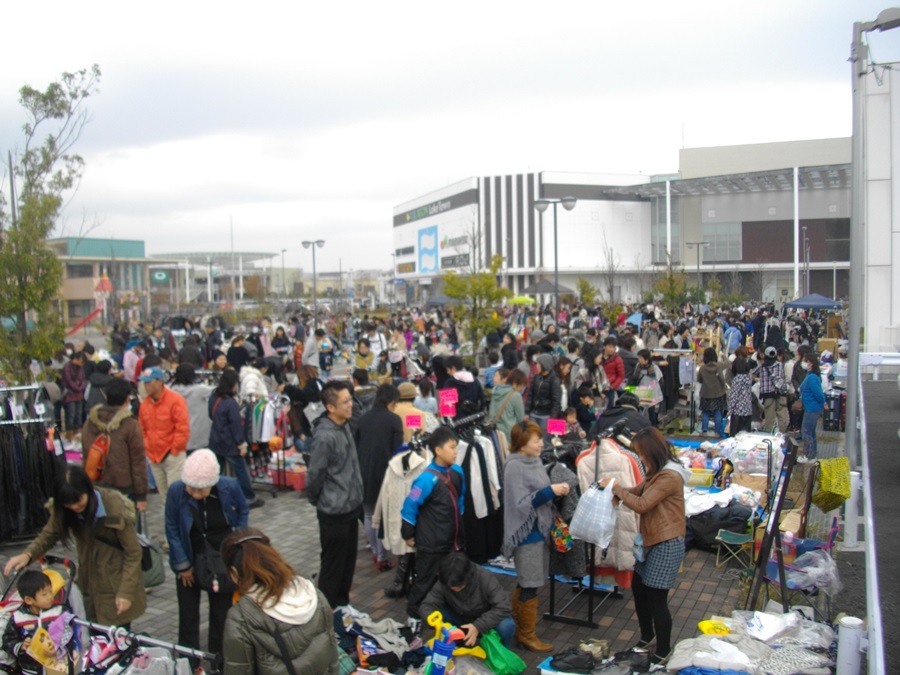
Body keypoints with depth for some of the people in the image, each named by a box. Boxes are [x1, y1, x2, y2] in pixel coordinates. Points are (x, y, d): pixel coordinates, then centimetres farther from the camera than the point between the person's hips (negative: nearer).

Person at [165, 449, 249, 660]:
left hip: (222, 560, 0)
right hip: (189, 561, 0)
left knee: (221, 615, 10)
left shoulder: (230, 487, -20)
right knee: (188, 617, 11)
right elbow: (172, 530, -9)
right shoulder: (175, 491, -22)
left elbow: (243, 511, 1)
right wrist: (183, 565, -6)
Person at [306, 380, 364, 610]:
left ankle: (342, 605, 37)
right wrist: (316, 500, -2)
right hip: (334, 512, -8)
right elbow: (314, 475, -18)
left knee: (349, 561, 20)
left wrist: (357, 498, 15)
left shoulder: (344, 425, 4)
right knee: (333, 565, 7)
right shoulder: (325, 437, -25)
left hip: (351, 507, 8)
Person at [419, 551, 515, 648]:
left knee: (506, 626, -33)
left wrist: (478, 626, -41)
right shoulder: (443, 583, -24)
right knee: (438, 613, -24)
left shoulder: (486, 579, -31)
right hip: (461, 619, 2)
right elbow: (427, 605, -21)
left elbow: (503, 607, -32)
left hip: (487, 619, -2)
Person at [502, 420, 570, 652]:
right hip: (526, 532, -8)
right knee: (530, 585, 2)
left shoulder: (534, 461, 4)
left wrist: (555, 491, -3)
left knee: (526, 582, 19)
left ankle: (519, 625, 33)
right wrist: (550, 491, -24)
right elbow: (521, 503, -21)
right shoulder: (514, 466, -19)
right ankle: (526, 634, 17)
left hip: (539, 529, 8)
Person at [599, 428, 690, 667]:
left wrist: (615, 488, -14)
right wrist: (615, 489, -7)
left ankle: (663, 650, 14)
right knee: (638, 588, 17)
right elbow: (638, 491, 11)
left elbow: (642, 504, -22)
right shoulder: (657, 473, 11)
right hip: (652, 541, 10)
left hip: (667, 544, -10)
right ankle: (647, 635, 35)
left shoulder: (669, 477, -21)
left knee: (656, 598, -2)